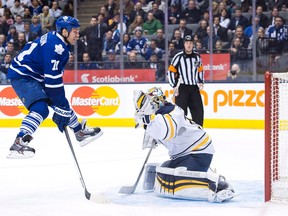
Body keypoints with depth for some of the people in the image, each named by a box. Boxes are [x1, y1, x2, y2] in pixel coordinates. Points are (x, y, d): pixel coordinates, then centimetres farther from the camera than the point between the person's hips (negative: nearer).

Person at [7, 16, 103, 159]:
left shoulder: (61, 42, 6)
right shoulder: (54, 46, -26)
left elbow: (56, 74, 14)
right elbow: (52, 79, -28)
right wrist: (61, 106, -23)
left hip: (37, 76, 10)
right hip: (21, 76, -10)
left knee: (61, 103, 15)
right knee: (40, 108, -26)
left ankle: (81, 132, 30)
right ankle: (18, 144, -31)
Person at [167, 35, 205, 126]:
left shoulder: (197, 56, 8)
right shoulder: (179, 57, -7)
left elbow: (200, 70, 22)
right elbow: (170, 72, -6)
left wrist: (201, 82, 11)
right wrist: (174, 86, -11)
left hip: (194, 88, 5)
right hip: (182, 88, -5)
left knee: (199, 111, 4)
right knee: (181, 111, -8)